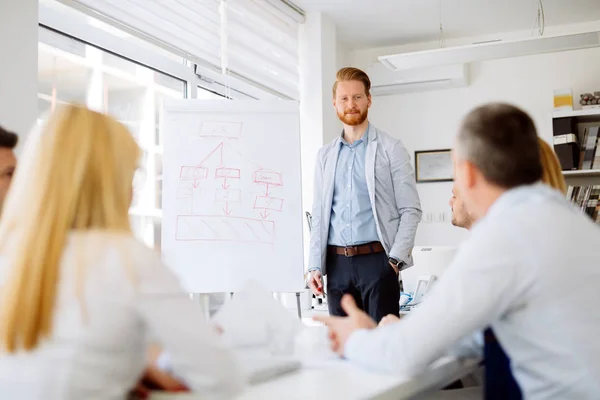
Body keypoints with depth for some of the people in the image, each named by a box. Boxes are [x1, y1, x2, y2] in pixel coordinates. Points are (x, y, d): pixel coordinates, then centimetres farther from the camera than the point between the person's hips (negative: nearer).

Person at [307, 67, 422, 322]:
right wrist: (315, 265, 4)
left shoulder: (390, 149, 1)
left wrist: (396, 259, -11)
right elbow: (319, 215, 13)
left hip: (377, 259, -4)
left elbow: (410, 210, -3)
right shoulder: (325, 155, 13)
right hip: (337, 263, 4)